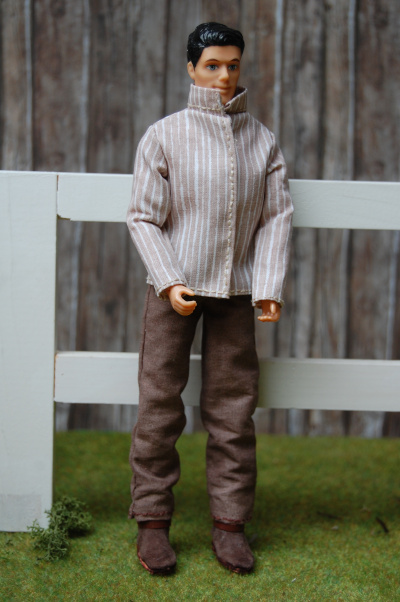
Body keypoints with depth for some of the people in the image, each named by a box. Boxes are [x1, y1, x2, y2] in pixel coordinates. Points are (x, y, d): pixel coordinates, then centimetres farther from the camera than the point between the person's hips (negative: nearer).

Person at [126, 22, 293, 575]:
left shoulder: (262, 140, 7)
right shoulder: (164, 136, 0)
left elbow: (277, 217, 6)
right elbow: (144, 217, -2)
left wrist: (269, 287, -5)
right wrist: (169, 282, -13)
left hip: (235, 286, 2)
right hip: (175, 285, -2)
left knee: (233, 406, 4)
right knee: (160, 403, 0)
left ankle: (230, 523, 13)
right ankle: (153, 521, 11)